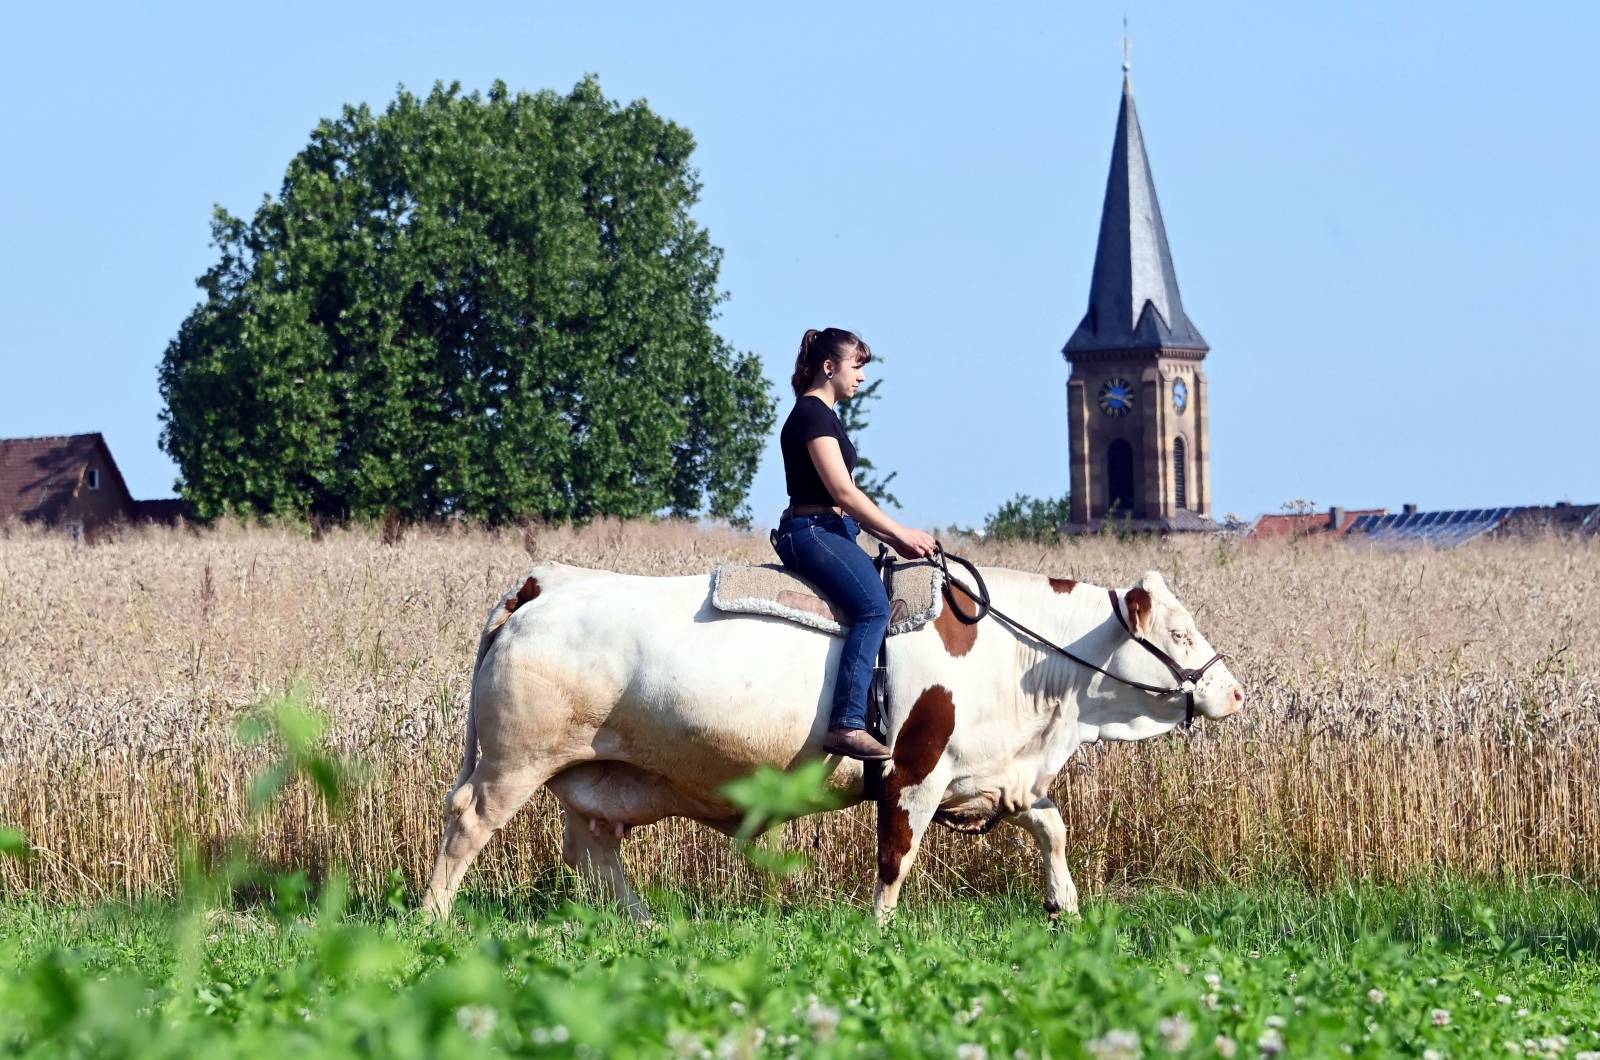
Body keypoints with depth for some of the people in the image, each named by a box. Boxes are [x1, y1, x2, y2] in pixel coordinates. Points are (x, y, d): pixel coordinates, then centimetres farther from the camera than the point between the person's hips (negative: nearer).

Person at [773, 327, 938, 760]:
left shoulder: (824, 416, 22)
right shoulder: (812, 413, -10)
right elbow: (842, 491, -16)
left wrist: (893, 539, 11)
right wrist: (902, 534, -12)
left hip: (832, 531, 11)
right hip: (812, 530, -11)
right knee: (874, 605, -28)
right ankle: (847, 725, -37)